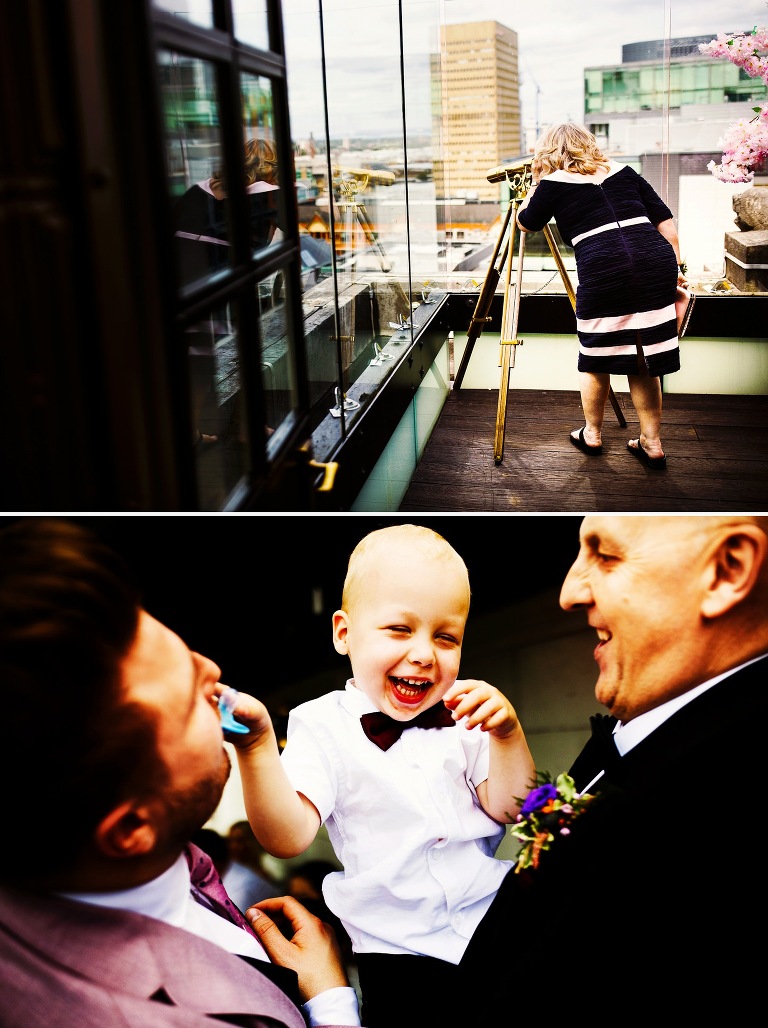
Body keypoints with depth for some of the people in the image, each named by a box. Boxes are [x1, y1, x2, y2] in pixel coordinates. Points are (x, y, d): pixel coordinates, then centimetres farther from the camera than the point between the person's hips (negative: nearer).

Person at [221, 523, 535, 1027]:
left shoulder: (461, 713, 5)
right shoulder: (324, 726, -7)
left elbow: (509, 811, 2)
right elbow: (288, 838, -17)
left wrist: (508, 733, -15)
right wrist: (257, 743, -31)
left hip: (503, 913, 3)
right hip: (403, 948, -3)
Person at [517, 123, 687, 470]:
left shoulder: (554, 182, 11)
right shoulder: (622, 170, 22)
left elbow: (525, 223, 27)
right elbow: (665, 220, 17)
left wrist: (535, 183, 38)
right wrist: (674, 266, 22)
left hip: (602, 272, -4)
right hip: (656, 263, 4)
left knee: (596, 358, 15)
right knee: (642, 358, 14)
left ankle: (591, 435, 29)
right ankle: (652, 444, 19)